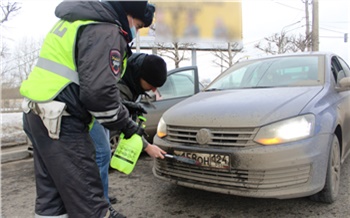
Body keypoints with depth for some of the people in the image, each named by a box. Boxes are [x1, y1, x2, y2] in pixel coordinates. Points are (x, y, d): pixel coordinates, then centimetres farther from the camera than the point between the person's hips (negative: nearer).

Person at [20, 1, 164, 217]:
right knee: (87, 199, -2)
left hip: (38, 113, 10)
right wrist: (127, 125, -7)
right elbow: (99, 91, -23)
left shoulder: (79, 21, 19)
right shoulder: (106, 32, -13)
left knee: (52, 194, 17)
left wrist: (126, 107, 21)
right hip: (59, 121, -10)